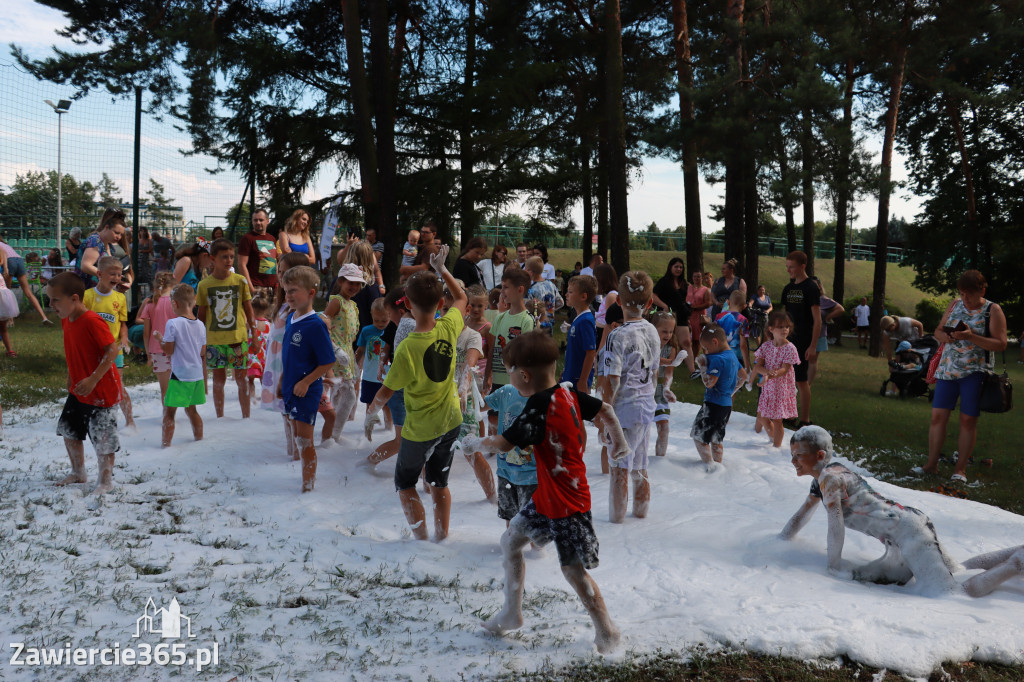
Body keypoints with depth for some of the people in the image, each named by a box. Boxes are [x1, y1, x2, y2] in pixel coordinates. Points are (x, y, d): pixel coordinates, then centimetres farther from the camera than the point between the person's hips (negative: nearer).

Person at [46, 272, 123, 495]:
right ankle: (78, 472, 37)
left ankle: (105, 480, 17)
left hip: (101, 390, -9)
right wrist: (71, 377, 19)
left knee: (102, 438, 1)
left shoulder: (92, 321, -24)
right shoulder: (66, 320, 5)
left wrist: (93, 380, -30)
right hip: (77, 390, 10)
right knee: (69, 430, 19)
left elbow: (112, 350, -28)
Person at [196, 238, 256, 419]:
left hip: (238, 337, -1)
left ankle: (246, 417, 14)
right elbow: (201, 314, 9)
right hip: (214, 339, 1)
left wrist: (254, 335, 2)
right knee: (218, 379, 9)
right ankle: (220, 418, 21)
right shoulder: (204, 285, 1)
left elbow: (249, 309, 5)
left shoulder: (240, 281, -1)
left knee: (242, 379, 3)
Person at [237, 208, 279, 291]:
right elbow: (242, 264, -9)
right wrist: (250, 287, -16)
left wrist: (278, 284, 17)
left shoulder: (272, 239, 18)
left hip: (272, 287, 6)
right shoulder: (247, 238, -2)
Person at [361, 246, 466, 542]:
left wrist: (370, 414, 3)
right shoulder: (448, 329, -14)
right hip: (451, 421, 5)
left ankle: (422, 539, 15)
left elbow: (387, 390, -15)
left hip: (420, 429, -5)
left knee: (405, 484, 15)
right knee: (439, 482, 20)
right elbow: (461, 298, 10)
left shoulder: (408, 348, -28)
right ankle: (442, 536, 29)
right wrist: (441, 269, 18)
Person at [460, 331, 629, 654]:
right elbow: (605, 410, 12)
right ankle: (512, 612, 30)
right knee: (510, 540, 16)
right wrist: (618, 441, 26)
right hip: (546, 497, 10)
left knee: (573, 568, 0)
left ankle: (607, 632, 15)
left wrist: (473, 443, -8)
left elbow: (504, 443, -27)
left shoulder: (539, 407, -26)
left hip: (568, 504, -10)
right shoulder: (567, 394, 1)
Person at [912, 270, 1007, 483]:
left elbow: (1001, 344, -11)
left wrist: (971, 337, -23)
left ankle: (961, 468, 11)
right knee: (938, 416, 1)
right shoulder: (955, 305, 8)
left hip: (975, 372, -4)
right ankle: (932, 464, 9)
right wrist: (945, 336, -9)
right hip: (947, 369, 4)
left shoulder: (993, 310, -5)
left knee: (968, 419, 2)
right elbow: (938, 331, 15)